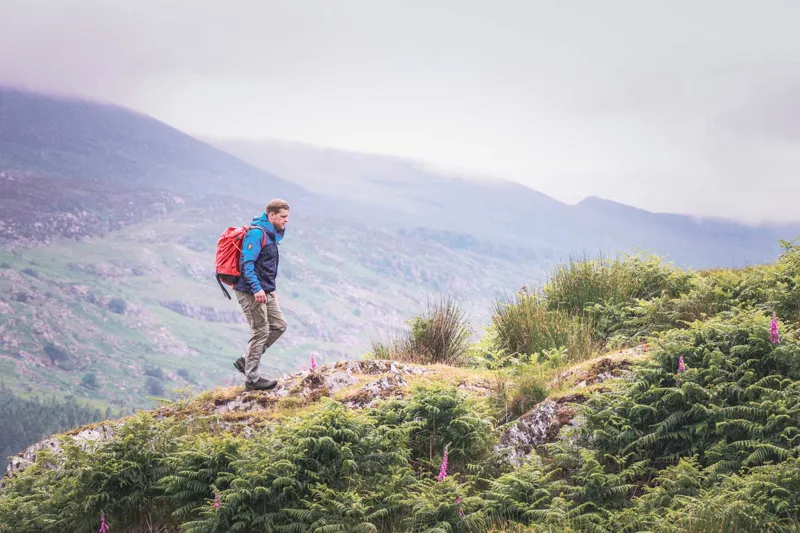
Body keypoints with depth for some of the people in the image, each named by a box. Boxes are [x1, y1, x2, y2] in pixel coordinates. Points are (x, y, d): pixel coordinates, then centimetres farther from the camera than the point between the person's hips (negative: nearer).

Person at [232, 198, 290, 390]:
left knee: (279, 325, 10)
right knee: (260, 331, -6)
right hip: (251, 292, -10)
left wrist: (270, 289, 24)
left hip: (264, 292, 10)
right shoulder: (256, 234, -15)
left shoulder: (271, 235, 16)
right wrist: (257, 289, -31)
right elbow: (247, 263, -23)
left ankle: (246, 361, 14)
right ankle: (252, 379, 1)